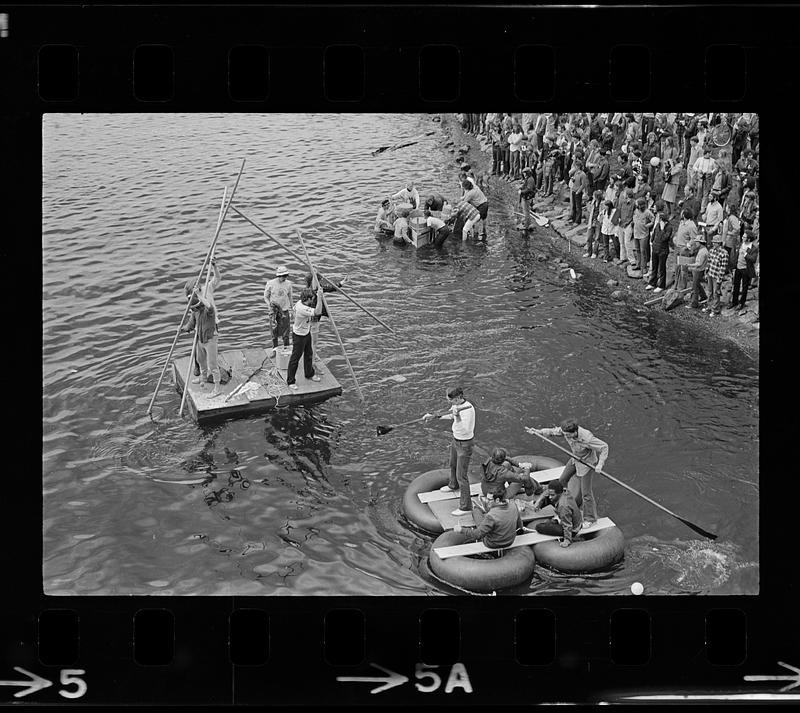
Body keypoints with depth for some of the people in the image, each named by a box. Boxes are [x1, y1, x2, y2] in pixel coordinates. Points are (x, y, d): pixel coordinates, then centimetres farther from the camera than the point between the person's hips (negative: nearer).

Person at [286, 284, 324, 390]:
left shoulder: (301, 302, -9)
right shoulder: (302, 309, -36)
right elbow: (318, 312, -45)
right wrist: (320, 296, -49)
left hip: (306, 333, 9)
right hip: (299, 336, -9)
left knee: (309, 354, 24)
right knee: (295, 358, 3)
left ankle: (309, 374, 45)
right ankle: (290, 381, 15)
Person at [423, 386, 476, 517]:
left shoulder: (468, 409, -35)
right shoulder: (456, 404, -7)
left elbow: (465, 431, -42)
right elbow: (450, 417, 14)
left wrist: (457, 416, -50)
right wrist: (433, 416, 12)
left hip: (464, 444, -9)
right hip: (455, 440, 9)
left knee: (461, 475, -3)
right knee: (453, 464, 33)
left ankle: (465, 506, 8)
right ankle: (453, 485, 61)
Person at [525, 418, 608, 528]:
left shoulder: (586, 438, -41)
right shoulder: (566, 430, -23)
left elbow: (604, 447, -31)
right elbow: (552, 431, -5)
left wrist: (600, 464, -35)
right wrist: (537, 431, -18)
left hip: (587, 463, -7)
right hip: (575, 459, 7)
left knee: (586, 492, 2)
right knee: (562, 480, 19)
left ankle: (590, 518, 22)